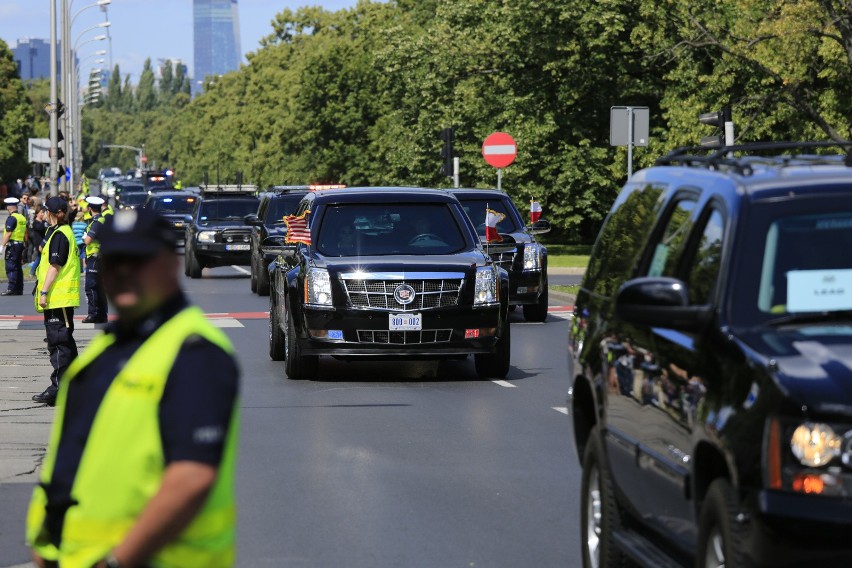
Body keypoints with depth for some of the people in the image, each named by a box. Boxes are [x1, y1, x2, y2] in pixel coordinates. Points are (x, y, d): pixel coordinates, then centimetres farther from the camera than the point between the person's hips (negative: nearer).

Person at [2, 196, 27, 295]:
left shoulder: (11, 218, -12)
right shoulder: (22, 218, 12)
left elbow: (8, 233, -19)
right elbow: (25, 234, 17)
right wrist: (24, 248, 24)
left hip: (12, 245, -8)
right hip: (20, 244, 8)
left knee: (11, 268, -7)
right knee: (18, 267, 12)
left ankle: (11, 289, -11)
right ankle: (19, 289, 14)